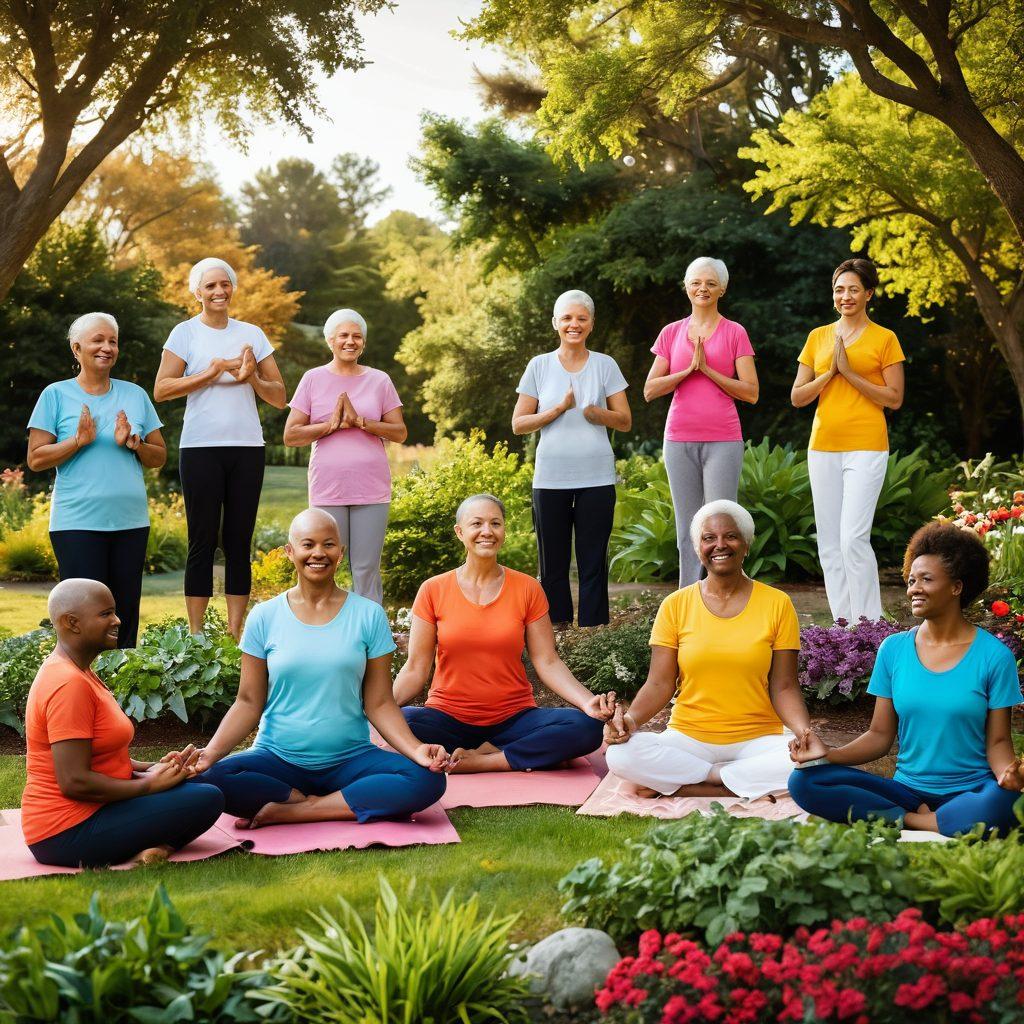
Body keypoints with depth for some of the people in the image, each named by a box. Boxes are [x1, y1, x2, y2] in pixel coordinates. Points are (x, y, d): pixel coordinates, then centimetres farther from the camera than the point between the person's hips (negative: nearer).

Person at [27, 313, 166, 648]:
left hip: (131, 521, 4)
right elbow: (35, 460, -2)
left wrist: (132, 443, -7)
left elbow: (159, 458, 12)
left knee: (126, 613, 7)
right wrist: (79, 441, -15)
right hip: (77, 523, -3)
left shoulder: (135, 395, 11)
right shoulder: (56, 395, 1)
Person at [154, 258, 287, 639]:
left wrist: (251, 377, -8)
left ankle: (235, 634, 7)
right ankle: (196, 634, 3)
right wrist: (214, 372, -13)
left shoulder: (252, 334, 12)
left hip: (247, 448, 3)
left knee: (238, 542, 4)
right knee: (203, 541, -1)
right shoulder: (186, 333, 3)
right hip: (201, 448, -3)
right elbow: (161, 390, -8)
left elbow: (279, 397, 11)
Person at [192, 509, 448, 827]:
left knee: (428, 780, -27)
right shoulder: (265, 617, 2)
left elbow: (379, 704, 1)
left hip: (350, 761, 1)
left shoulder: (368, 616, 2)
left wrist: (416, 749, -16)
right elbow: (249, 703, 3)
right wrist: (211, 752, -15)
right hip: (278, 761, 0)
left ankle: (287, 811, -18)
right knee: (212, 779, -31)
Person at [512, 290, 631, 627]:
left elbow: (625, 421, 5)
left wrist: (598, 413, -15)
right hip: (550, 478, 1)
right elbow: (518, 424, 4)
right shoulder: (539, 366, 5)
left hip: (596, 478, 0)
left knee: (593, 565, 0)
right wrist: (559, 408, -10)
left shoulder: (605, 365, 5)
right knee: (552, 565, 5)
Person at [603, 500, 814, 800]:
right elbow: (659, 684, 0)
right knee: (620, 755, -29)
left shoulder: (777, 604, 3)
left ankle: (674, 784, -20)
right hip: (689, 738, -1)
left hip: (758, 739, 1)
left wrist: (805, 732, -20)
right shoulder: (675, 606, 4)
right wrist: (631, 718, -20)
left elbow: (783, 688, 0)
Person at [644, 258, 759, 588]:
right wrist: (688, 369, -8)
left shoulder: (734, 333, 3)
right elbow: (650, 390, 4)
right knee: (687, 531, 6)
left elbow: (751, 393, -4)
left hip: (722, 441, -3)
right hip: (679, 440, 3)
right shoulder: (671, 333, 10)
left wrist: (707, 369, -10)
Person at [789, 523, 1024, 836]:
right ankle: (912, 820, -15)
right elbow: (880, 735, 6)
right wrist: (828, 754, -11)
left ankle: (903, 821, -16)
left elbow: (997, 741, 0)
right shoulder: (893, 649, 6)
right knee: (803, 782, -17)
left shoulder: (993, 655, -2)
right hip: (907, 788, 3)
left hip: (970, 792, -2)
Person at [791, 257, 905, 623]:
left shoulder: (884, 339, 0)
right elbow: (798, 398, 9)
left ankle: (868, 625, -5)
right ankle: (843, 624, 13)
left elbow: (895, 399, -5)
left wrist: (850, 373, -12)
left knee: (854, 538, -14)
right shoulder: (818, 337, 12)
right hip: (823, 448, 5)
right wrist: (830, 372, -6)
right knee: (829, 542, 5)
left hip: (866, 449, -5)